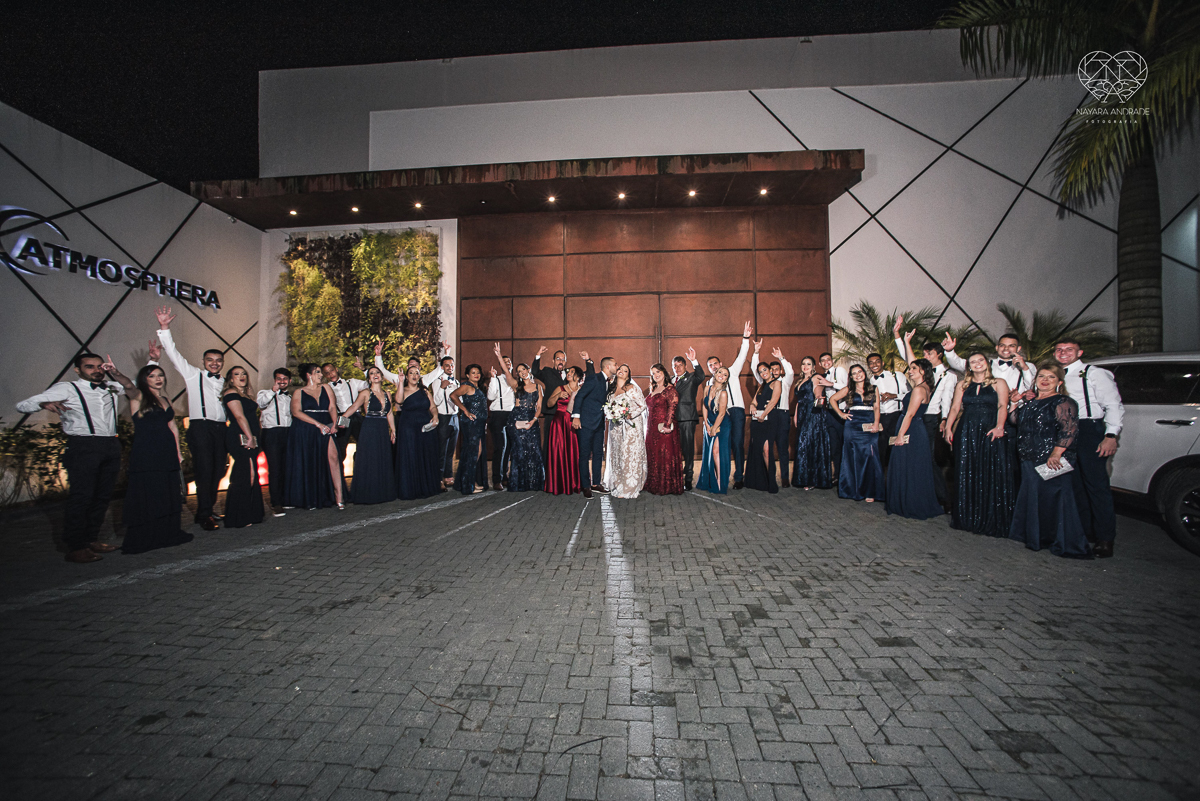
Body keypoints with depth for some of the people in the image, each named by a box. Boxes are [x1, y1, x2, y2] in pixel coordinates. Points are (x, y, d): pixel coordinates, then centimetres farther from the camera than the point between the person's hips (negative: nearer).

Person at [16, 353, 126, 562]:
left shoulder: (111, 387, 17)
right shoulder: (66, 389, 4)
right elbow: (23, 405, -1)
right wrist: (45, 404, -23)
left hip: (111, 446, 5)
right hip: (83, 447, -5)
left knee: (103, 496, 8)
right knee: (81, 497, -7)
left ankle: (91, 539, 18)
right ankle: (75, 547, -1)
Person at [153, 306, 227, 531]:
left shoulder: (225, 382, 19)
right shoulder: (193, 375, 10)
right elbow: (174, 354, 2)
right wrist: (165, 328, -7)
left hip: (220, 428, 4)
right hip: (200, 427, -4)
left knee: (218, 471, 5)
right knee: (204, 471, -9)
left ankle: (206, 510, 18)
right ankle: (205, 515, -3)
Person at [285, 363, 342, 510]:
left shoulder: (325, 388, 15)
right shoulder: (298, 393, 8)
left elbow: (332, 407, 8)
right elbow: (296, 412, -6)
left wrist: (334, 424, -11)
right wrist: (318, 424, -15)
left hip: (325, 430, 1)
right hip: (304, 432, -1)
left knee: (333, 456, -14)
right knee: (307, 464, 0)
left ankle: (338, 496, -15)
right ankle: (309, 499, 11)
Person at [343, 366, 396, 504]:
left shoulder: (387, 394, 12)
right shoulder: (366, 393, -2)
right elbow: (353, 407, -13)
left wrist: (393, 431, 12)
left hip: (383, 431, 5)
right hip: (369, 430, -5)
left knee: (384, 462, 8)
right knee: (369, 462, -1)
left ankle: (383, 492, 17)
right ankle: (368, 494, 7)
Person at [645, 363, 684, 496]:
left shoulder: (670, 389, -8)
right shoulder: (653, 390, 17)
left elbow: (672, 408, -17)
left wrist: (667, 425, -25)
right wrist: (647, 427, 16)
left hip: (664, 429, -8)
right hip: (651, 428, 8)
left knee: (666, 456, -3)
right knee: (653, 457, 11)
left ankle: (667, 487, 5)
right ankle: (655, 486, 20)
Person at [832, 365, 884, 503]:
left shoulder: (873, 389, 10)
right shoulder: (848, 389, 8)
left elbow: (876, 407, 5)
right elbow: (832, 399, 12)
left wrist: (876, 423, -9)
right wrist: (841, 414, 4)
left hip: (869, 427, 0)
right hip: (853, 426, 0)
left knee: (870, 458, -5)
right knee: (853, 458, 3)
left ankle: (869, 492, 2)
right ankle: (853, 490, 13)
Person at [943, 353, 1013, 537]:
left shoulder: (999, 383, 6)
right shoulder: (963, 384, 14)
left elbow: (1002, 406, -7)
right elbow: (955, 407, 8)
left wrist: (999, 427, -22)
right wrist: (948, 427, -4)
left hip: (990, 433, -2)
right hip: (967, 432, 3)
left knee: (991, 474, -2)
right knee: (967, 475, 5)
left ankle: (991, 521, 7)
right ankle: (967, 517, 14)